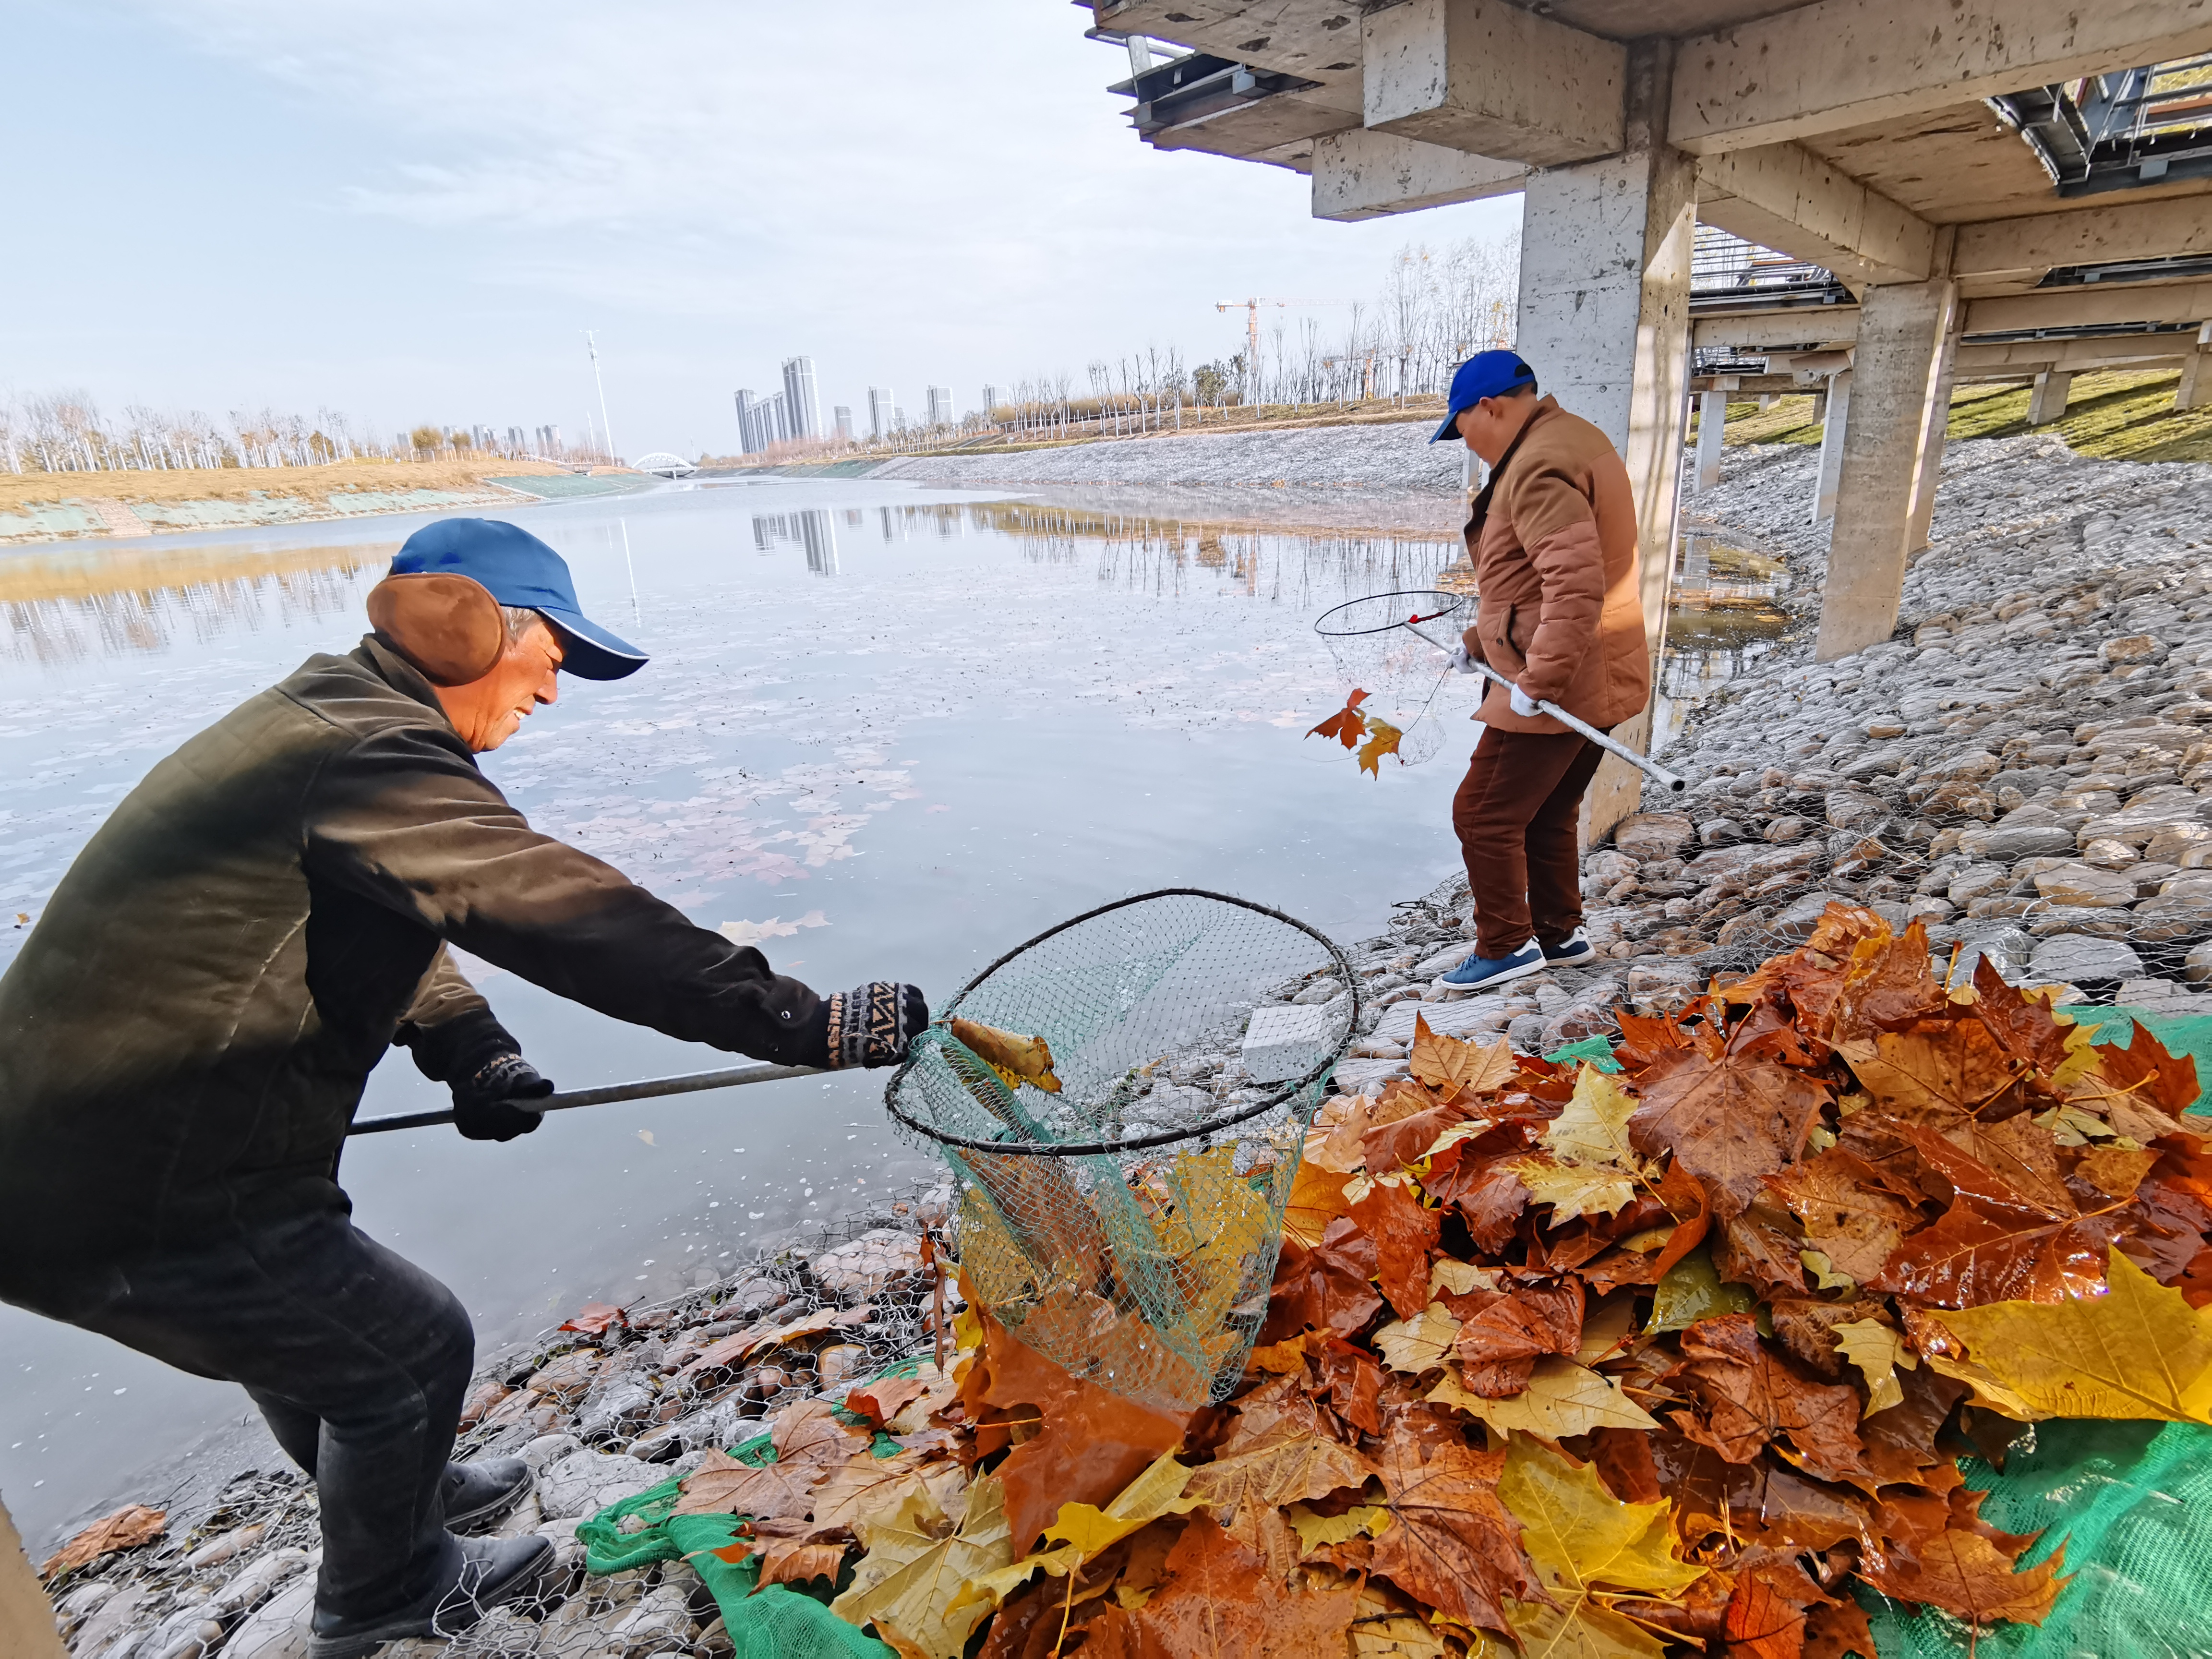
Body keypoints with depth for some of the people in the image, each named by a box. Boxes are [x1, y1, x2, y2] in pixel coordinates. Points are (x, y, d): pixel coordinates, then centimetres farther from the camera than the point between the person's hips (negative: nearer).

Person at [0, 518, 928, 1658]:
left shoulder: (312, 721, 8)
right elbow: (578, 920, -34)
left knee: (308, 1321, 30)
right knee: (408, 1346, 10)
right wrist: (811, 1026, -33)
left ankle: (399, 1497, 56)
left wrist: (467, 1048, -2)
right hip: (146, 1208, -10)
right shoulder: (373, 758, -25)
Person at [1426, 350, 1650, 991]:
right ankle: (1560, 936, 33)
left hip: (1558, 690, -11)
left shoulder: (1540, 467, -20)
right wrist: (1482, 639, 19)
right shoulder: (1570, 441, 15)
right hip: (1598, 682, 11)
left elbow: (1576, 584, -30)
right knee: (1547, 814, 21)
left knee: (1483, 813, 0)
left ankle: (1508, 946, 13)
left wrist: (1539, 680, -27)